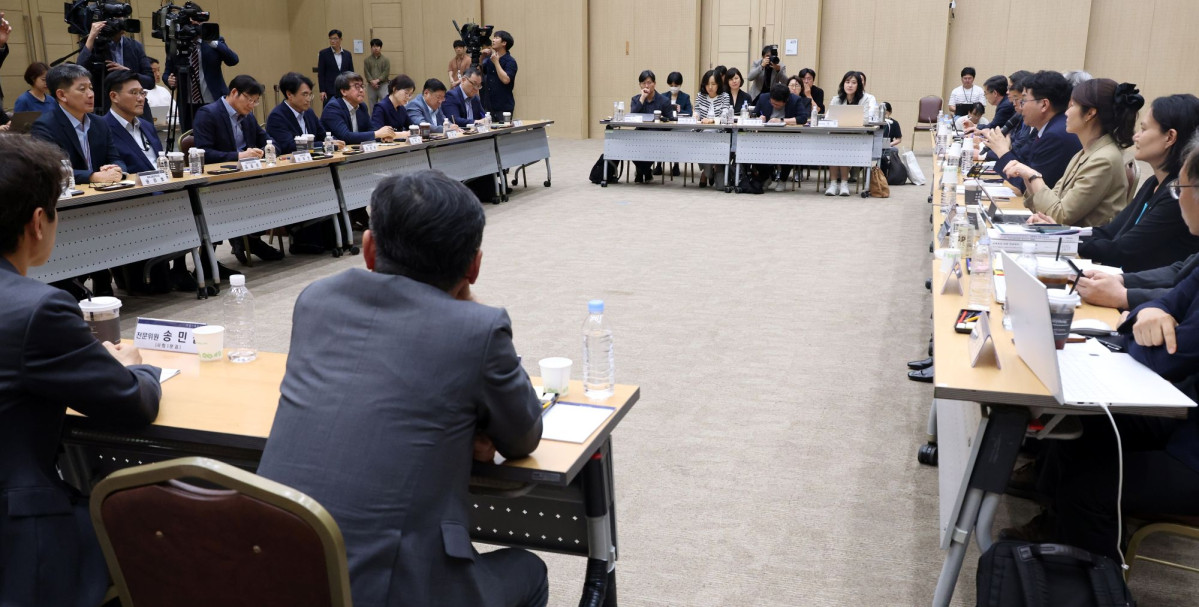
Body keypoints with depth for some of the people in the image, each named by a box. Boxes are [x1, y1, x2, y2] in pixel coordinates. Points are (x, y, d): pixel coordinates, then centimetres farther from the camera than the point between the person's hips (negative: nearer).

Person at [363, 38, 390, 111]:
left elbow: (386, 72, -4)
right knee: (372, 106, 6)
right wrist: (372, 81, -13)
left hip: (383, 85, -2)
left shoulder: (386, 60, 4)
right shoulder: (367, 60, 9)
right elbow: (366, 72, 2)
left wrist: (377, 80, -14)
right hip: (371, 86, 2)